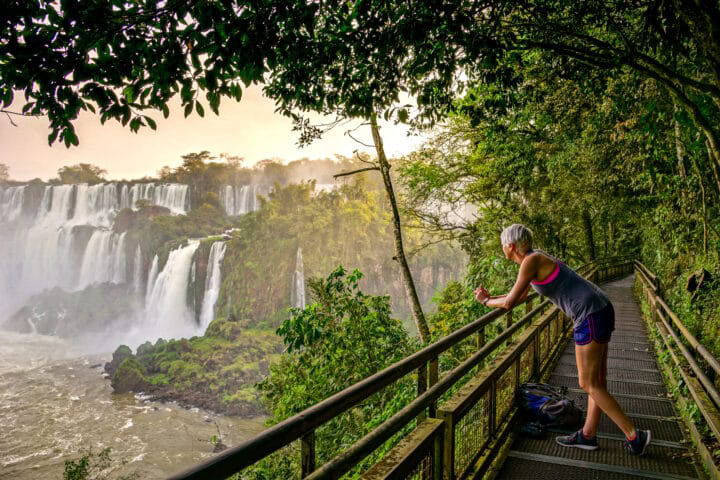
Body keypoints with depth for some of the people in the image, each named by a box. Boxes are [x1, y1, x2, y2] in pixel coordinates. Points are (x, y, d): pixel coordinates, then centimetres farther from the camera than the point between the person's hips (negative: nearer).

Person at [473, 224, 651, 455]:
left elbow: (509, 303, -11)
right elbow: (520, 296, 29)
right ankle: (588, 435, 27)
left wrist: (486, 301, 7)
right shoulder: (536, 260, 16)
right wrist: (489, 298, 25)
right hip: (600, 311, 10)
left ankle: (635, 436, 10)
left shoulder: (530, 261, -14)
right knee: (597, 379, 16)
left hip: (590, 316, -10)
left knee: (589, 384, 2)